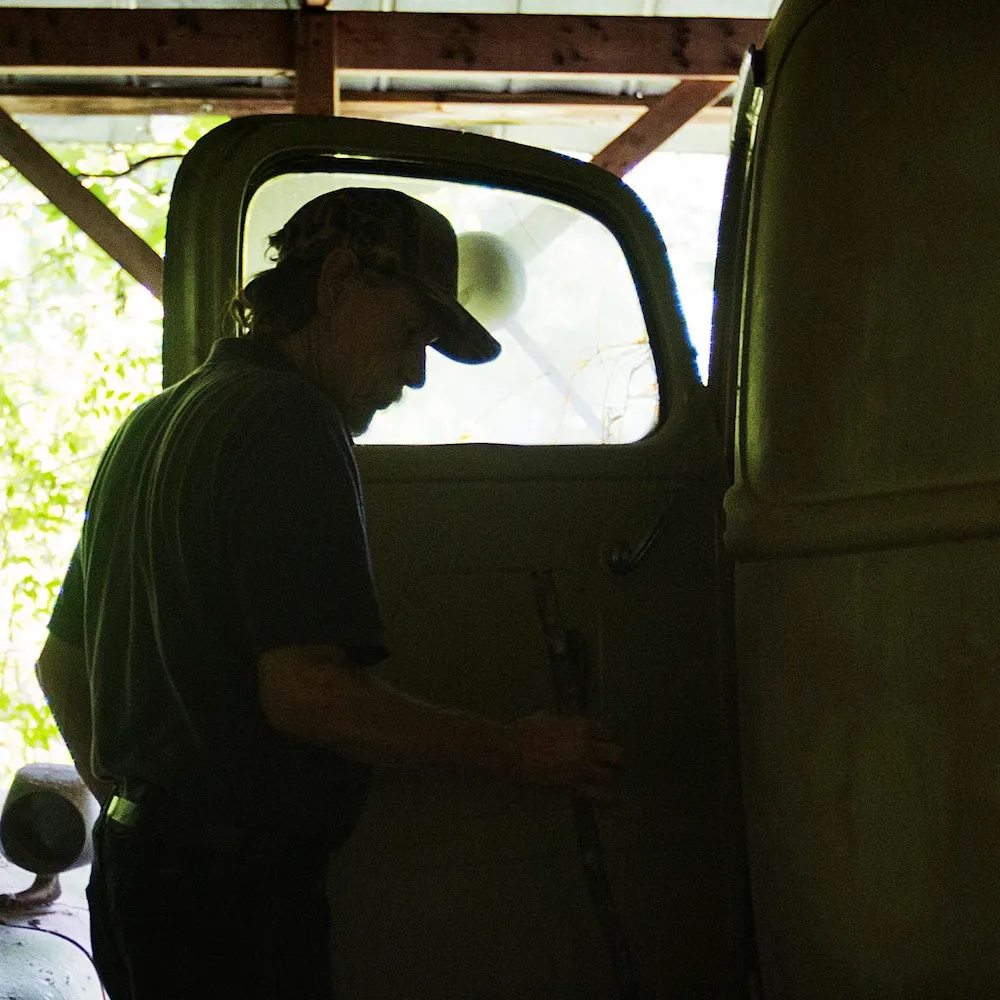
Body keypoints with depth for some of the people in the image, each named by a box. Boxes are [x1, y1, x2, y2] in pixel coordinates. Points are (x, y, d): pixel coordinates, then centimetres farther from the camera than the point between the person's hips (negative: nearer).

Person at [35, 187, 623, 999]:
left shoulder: (152, 425, 17)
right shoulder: (291, 422, -14)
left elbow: (60, 663, 23)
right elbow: (302, 689, -23)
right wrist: (513, 752, -14)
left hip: (133, 865, 10)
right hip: (233, 889, -10)